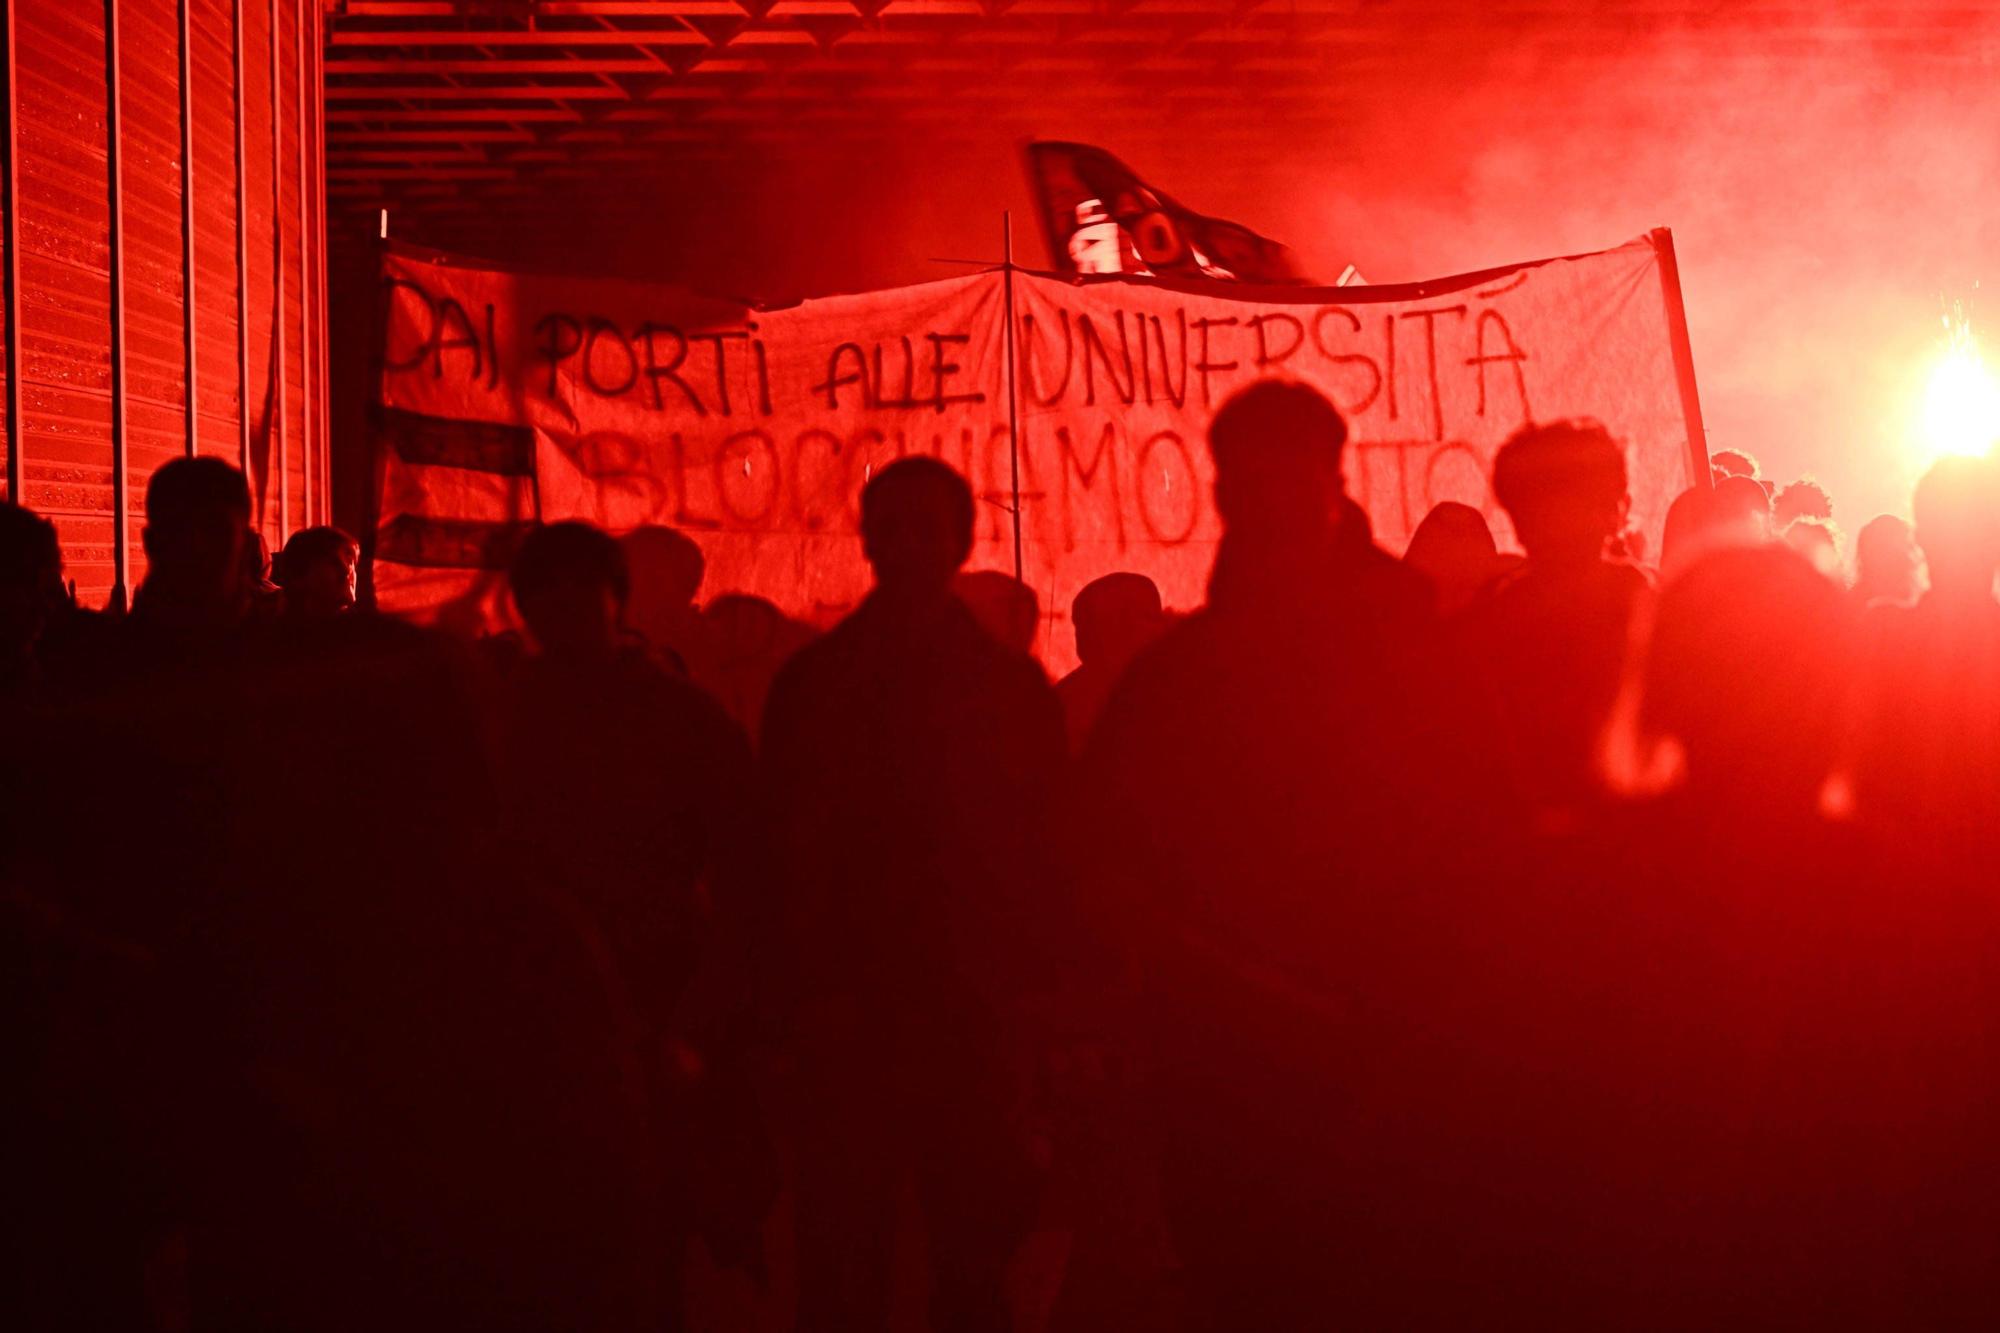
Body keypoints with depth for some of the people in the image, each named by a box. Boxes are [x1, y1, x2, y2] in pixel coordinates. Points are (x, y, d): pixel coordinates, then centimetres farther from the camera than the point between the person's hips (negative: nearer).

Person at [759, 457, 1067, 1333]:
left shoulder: (1011, 684, 8)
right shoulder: (812, 683, 7)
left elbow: (1046, 845, 6)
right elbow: (787, 847, 4)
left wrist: (1024, 990, -3)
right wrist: (807, 991, -5)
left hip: (975, 1018, 0)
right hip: (849, 1019, 0)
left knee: (975, 1258, 2)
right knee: (841, 1260, -1)